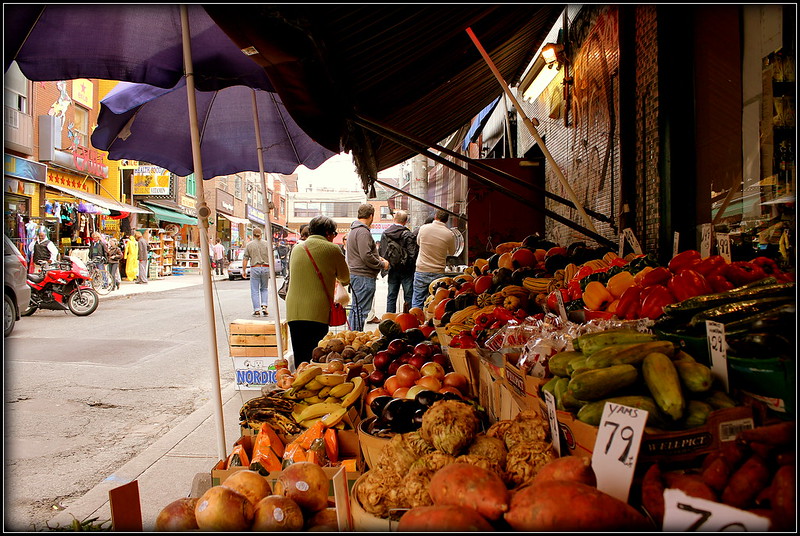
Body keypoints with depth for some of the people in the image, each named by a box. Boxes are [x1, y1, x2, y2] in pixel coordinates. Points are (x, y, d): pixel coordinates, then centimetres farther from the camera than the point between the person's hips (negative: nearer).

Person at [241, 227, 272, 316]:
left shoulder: (249, 244, 1)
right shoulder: (266, 243, 4)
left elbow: (245, 259, -1)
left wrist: (244, 270, 6)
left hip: (255, 268, -2)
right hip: (265, 268, 2)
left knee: (255, 290, 5)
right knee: (264, 289, 15)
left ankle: (257, 310, 3)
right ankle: (264, 306, 0)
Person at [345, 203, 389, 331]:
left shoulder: (353, 230, 18)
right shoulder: (363, 232, -16)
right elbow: (366, 256, -23)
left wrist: (377, 257, 16)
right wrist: (382, 264, -10)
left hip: (355, 274, 11)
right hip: (363, 276, -11)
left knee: (356, 309, 17)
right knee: (361, 310, -6)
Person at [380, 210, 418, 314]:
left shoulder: (385, 234, 1)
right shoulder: (408, 235, -14)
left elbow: (381, 252, 4)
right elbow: (412, 253, -16)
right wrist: (411, 266, -1)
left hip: (392, 270, 5)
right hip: (406, 270, -5)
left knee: (391, 297, 12)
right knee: (408, 297, 4)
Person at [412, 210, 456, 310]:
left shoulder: (423, 228, -4)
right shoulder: (450, 234, -7)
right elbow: (452, 252, 10)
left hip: (421, 271, 1)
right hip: (438, 273, -1)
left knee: (417, 302, 7)